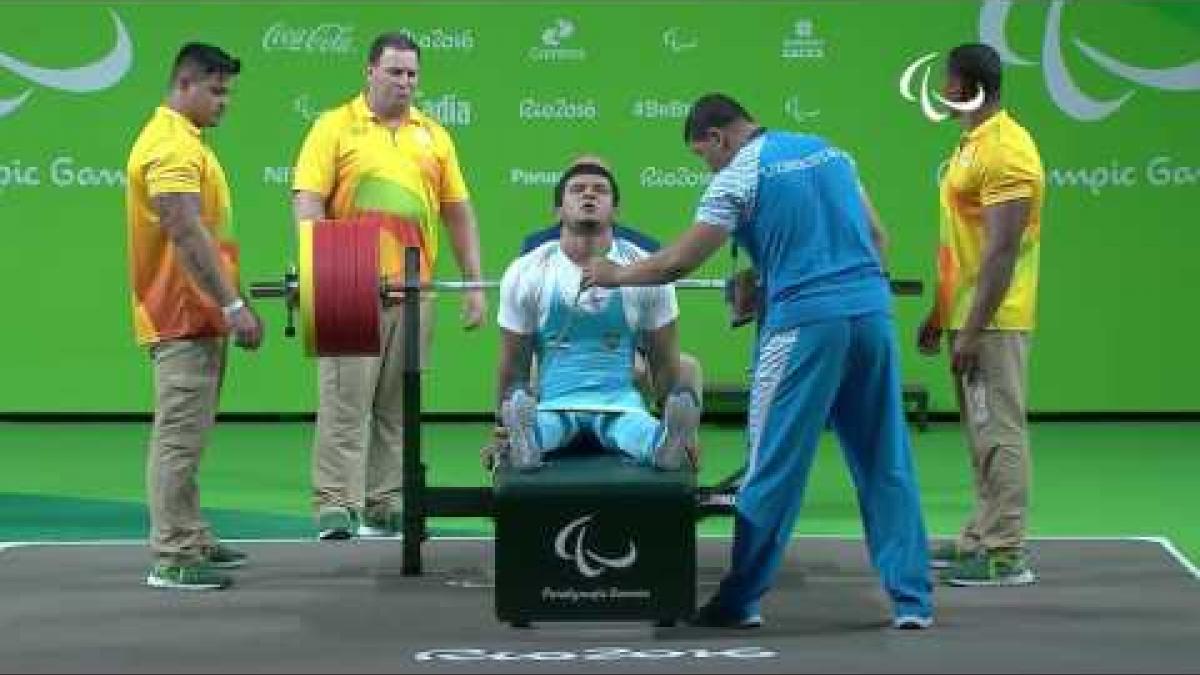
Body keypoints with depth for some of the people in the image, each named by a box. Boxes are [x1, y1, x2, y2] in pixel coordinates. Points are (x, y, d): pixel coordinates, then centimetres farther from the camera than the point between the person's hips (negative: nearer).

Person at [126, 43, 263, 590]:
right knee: (180, 437, -9)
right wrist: (233, 305, -26)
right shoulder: (171, 146, -16)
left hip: (197, 314, 11)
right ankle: (173, 560, -7)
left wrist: (230, 303, 25)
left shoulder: (181, 141, 18)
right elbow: (186, 234, -25)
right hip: (183, 317, -11)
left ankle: (191, 541, 23)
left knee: (186, 437, 15)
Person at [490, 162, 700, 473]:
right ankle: (524, 440, -67)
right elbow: (513, 364, 8)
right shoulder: (525, 273, 1)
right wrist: (502, 427, 9)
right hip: (553, 404, 0)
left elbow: (665, 361, 7)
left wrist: (683, 431, 5)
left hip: (619, 402, 0)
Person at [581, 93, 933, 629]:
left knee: (774, 466, 3)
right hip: (873, 313, 6)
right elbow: (875, 237, 21)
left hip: (806, 323, -5)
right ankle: (912, 600, 8)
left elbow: (677, 263, -2)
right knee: (886, 463, 9)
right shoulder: (830, 153, 17)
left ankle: (740, 601, 11)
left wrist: (614, 275, 12)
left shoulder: (739, 177, -1)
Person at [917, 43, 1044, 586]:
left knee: (998, 432, -6)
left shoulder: (1004, 150, -16)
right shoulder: (973, 144, 15)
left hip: (992, 321, -10)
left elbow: (1003, 249, -21)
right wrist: (941, 314, 22)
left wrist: (972, 331, -22)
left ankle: (1005, 555, -3)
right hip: (968, 317, 10)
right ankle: (980, 540, 20)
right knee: (981, 434, 14)